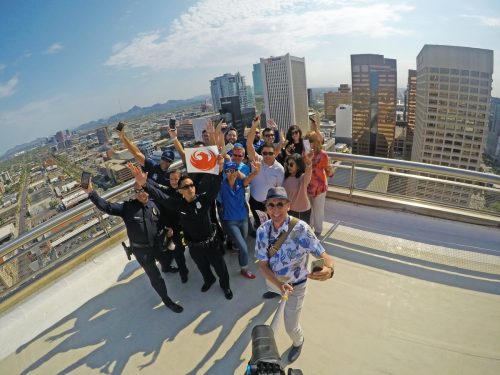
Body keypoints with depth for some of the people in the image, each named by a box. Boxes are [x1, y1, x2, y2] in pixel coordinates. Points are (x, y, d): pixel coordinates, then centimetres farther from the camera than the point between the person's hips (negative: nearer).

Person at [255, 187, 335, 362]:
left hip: (296, 285, -3)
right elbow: (262, 264, -19)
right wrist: (279, 285, -36)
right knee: (276, 292, 37)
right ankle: (277, 294, 77)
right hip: (273, 280, 4)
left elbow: (324, 256, -36)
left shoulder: (301, 229, -35)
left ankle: (298, 342, 48)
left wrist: (328, 270, -60)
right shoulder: (262, 230, -22)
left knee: (291, 327, 10)